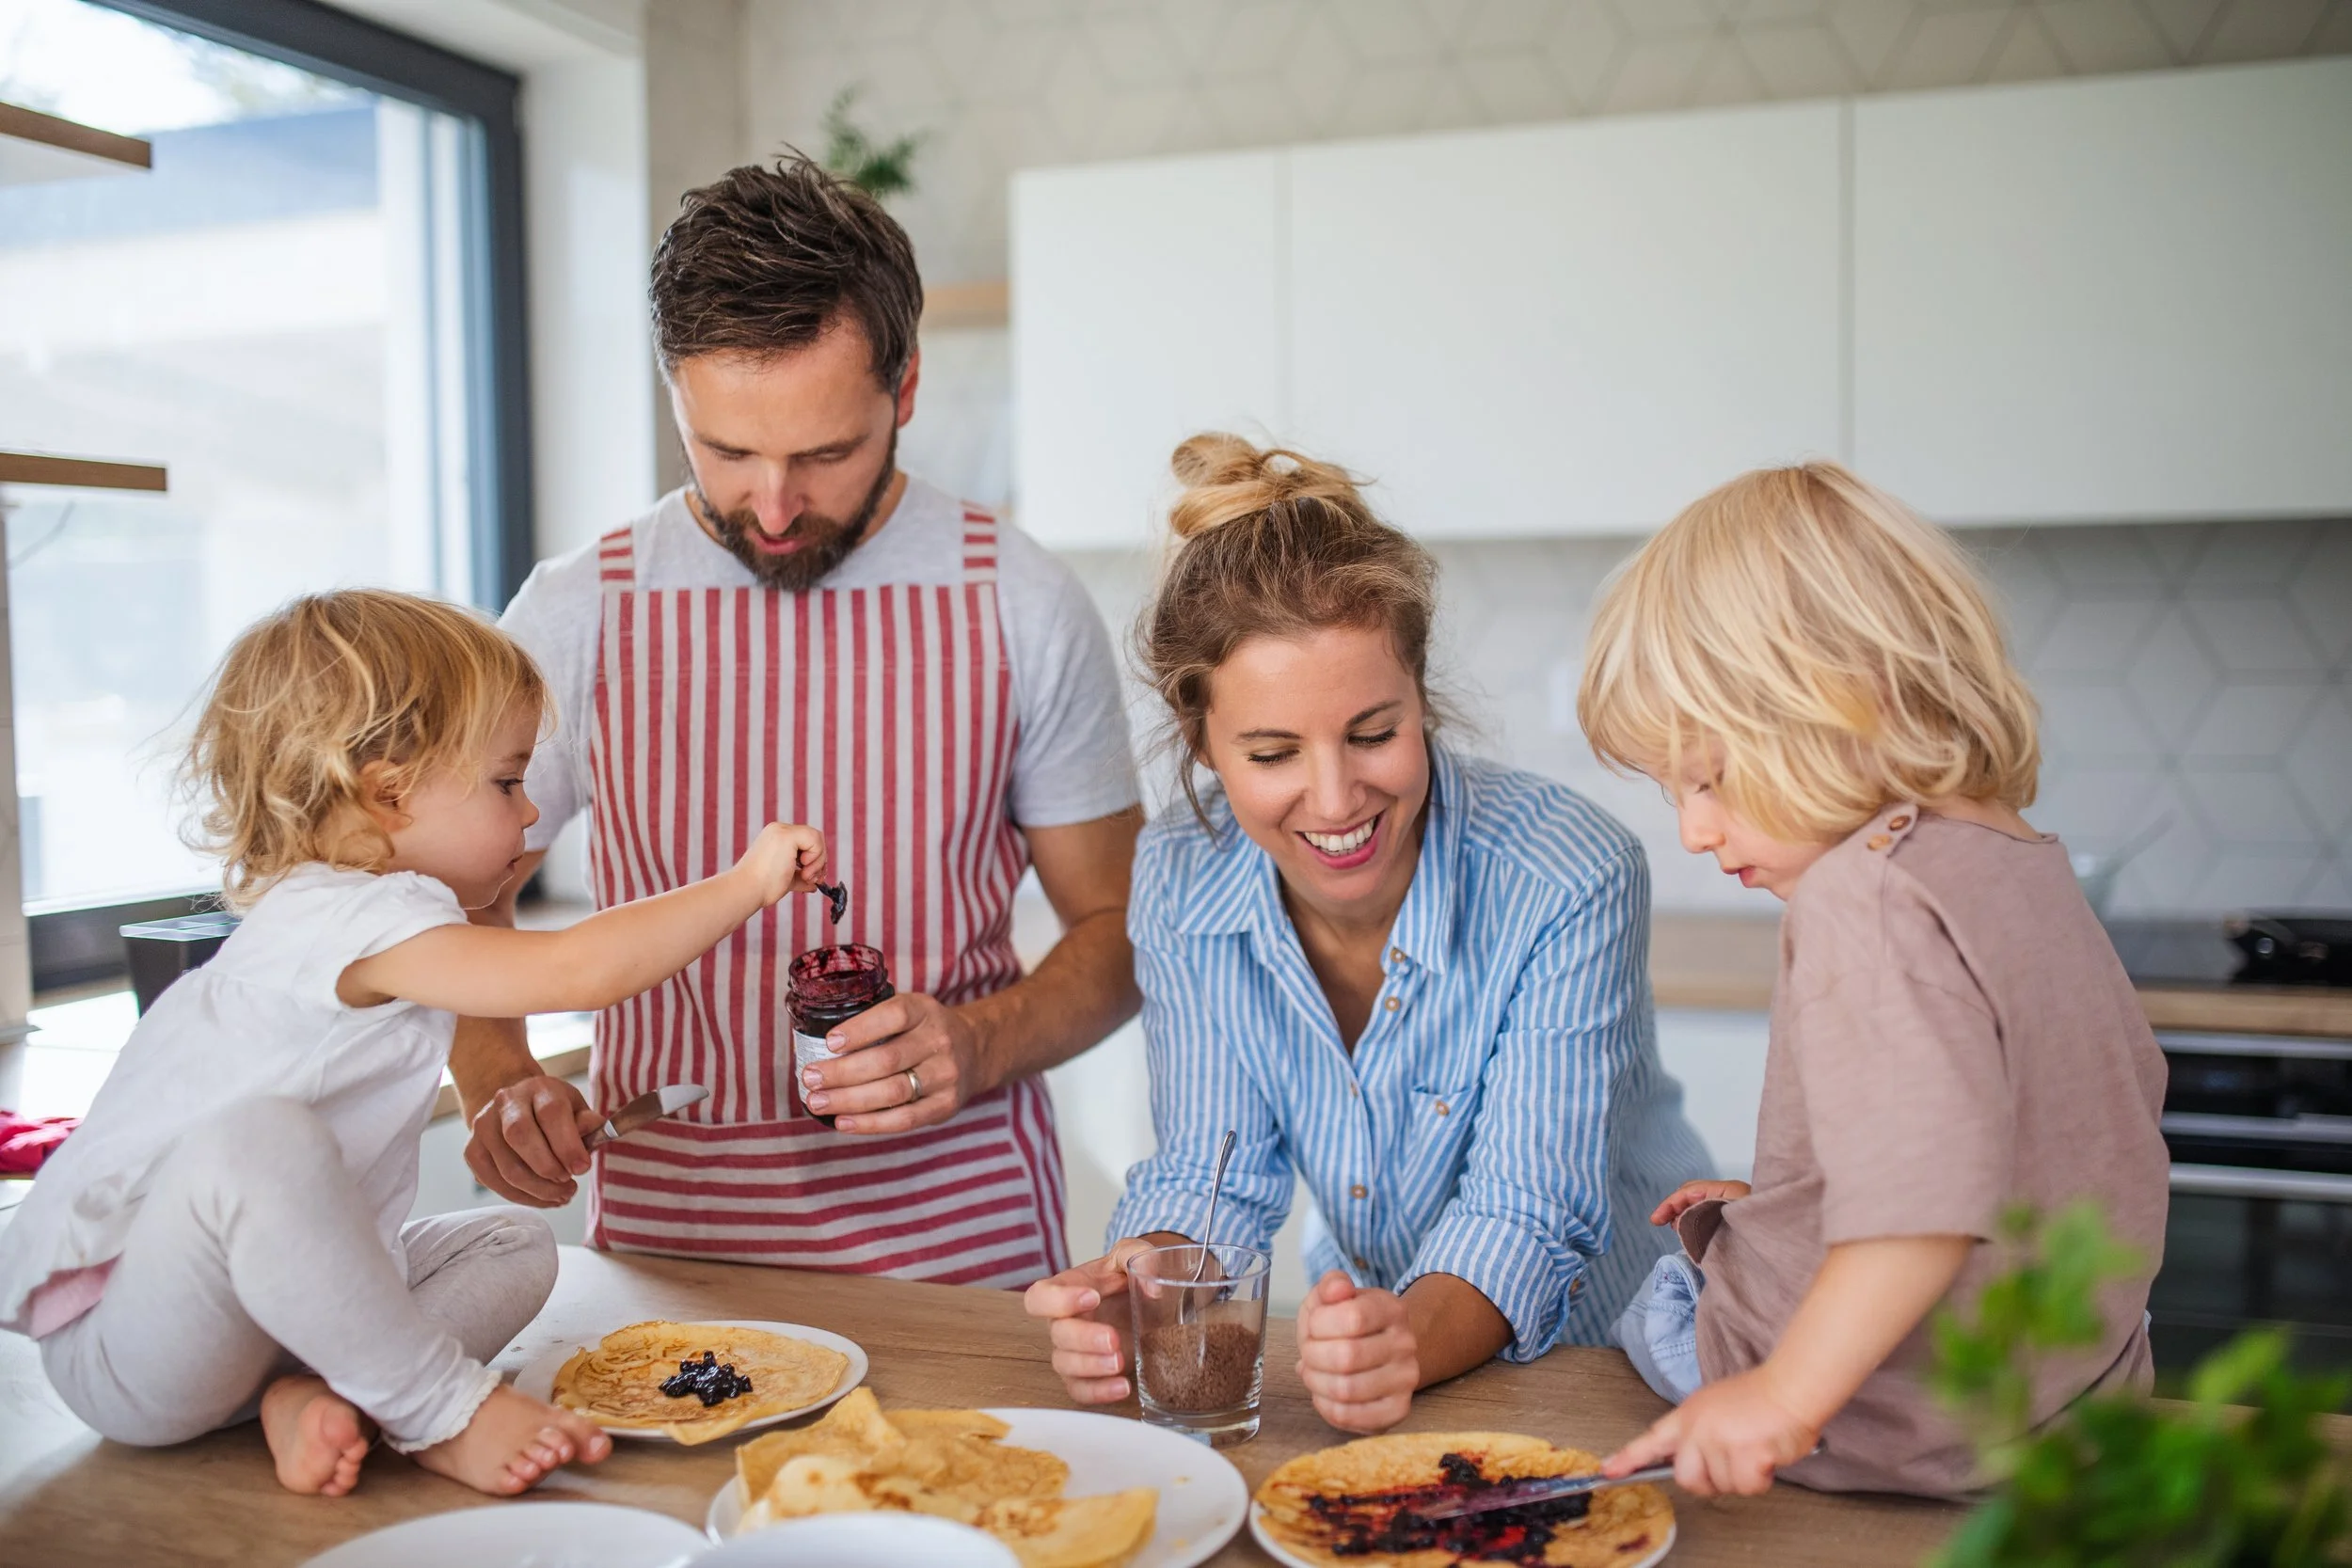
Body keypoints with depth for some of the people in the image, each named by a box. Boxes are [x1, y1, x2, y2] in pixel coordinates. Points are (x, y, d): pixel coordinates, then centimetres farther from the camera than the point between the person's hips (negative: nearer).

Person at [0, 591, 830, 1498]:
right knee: (258, 1139, -38)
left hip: (275, 1297, 10)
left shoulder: (351, 917, 9)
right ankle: (444, 1414, -27)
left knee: (513, 1245, 7)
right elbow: (578, 970, -34)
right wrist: (747, 883, -27)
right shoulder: (344, 917, -24)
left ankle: (316, 1396, -15)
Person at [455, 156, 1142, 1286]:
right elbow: (459, 901, 12)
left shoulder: (1022, 607, -2)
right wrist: (497, 1082, -7)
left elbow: (1118, 927, 5)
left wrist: (978, 1046, -14)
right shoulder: (572, 616, 0)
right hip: (664, 1230, 1)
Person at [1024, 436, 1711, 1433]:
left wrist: (1411, 1342, -39)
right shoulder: (1179, 884, -9)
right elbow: (1211, 1172, -6)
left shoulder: (1571, 883, -21)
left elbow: (1523, 1217, -20)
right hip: (1362, 1336, 3)